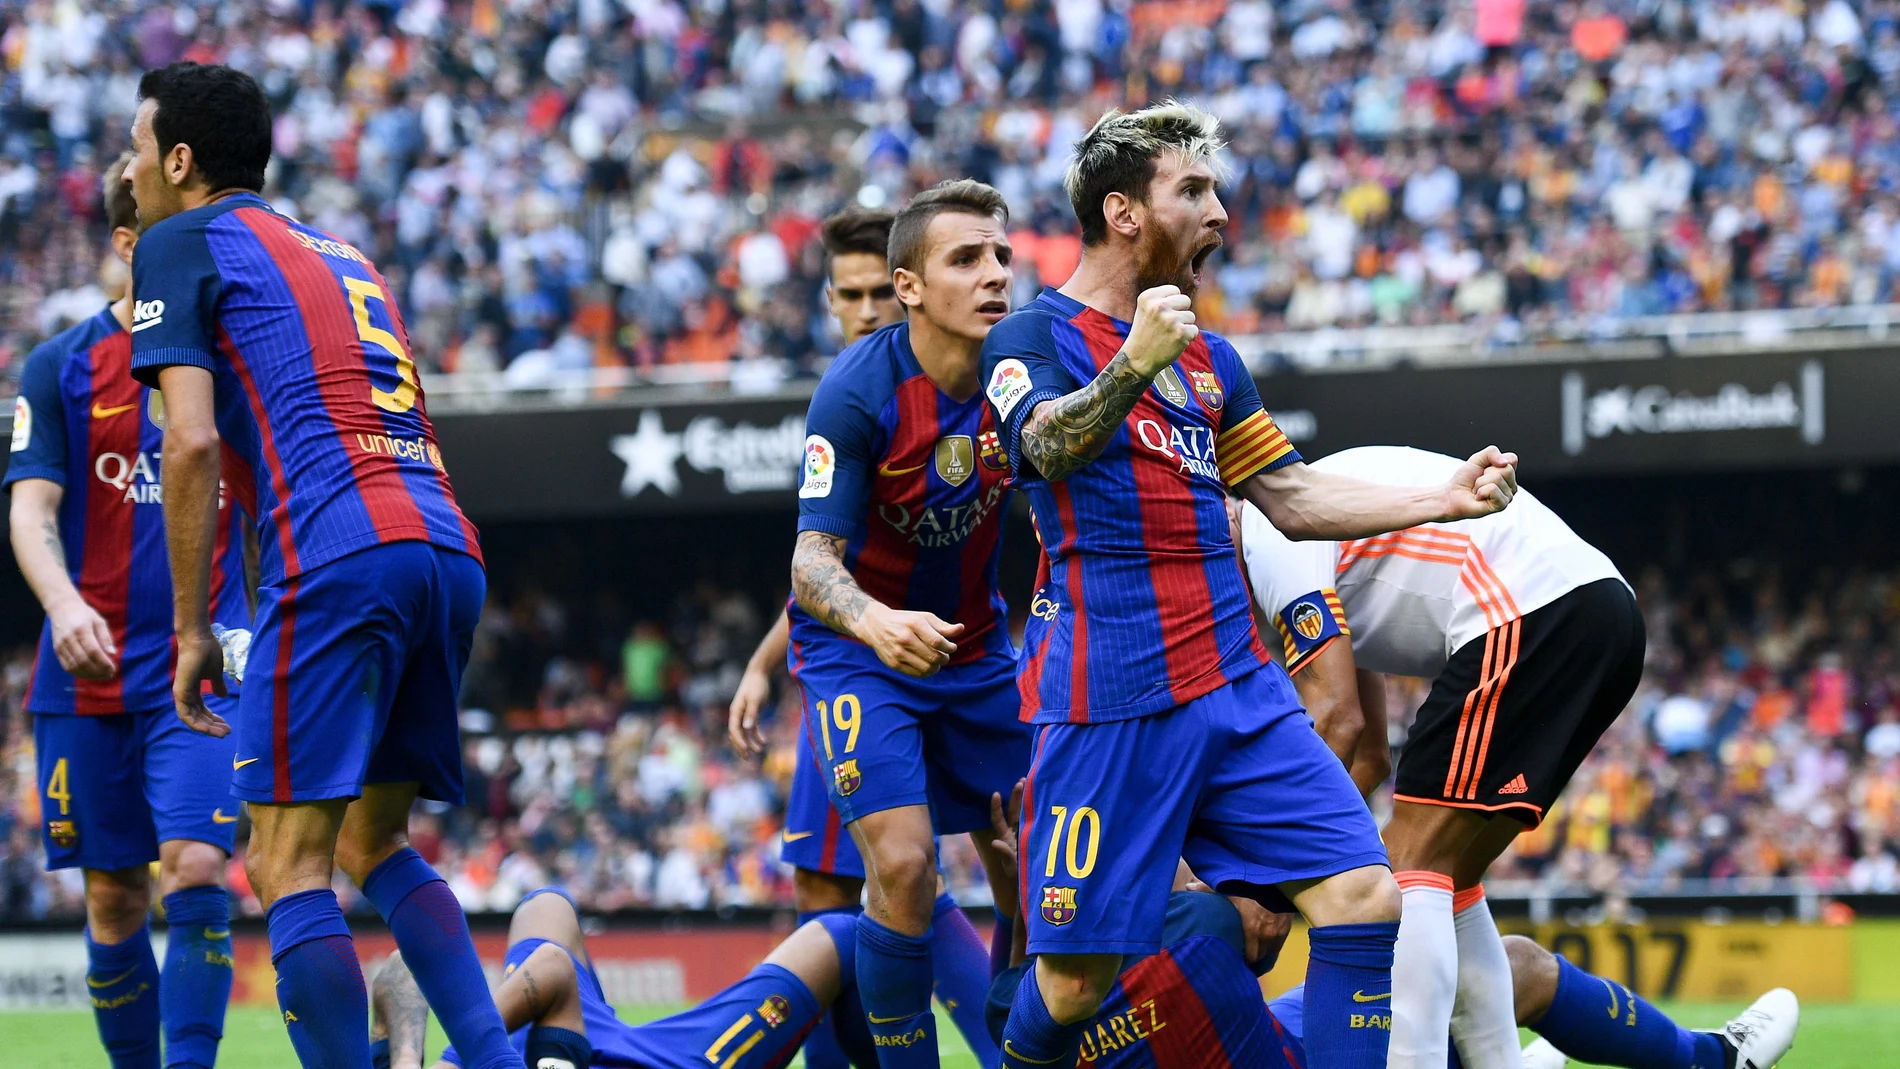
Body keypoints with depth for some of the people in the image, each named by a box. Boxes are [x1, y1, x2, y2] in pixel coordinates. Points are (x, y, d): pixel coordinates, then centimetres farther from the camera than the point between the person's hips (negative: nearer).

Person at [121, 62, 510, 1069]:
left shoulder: (182, 243, 7)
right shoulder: (343, 255, 30)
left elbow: (191, 441, -5)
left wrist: (191, 629, -1)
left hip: (338, 558, -8)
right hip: (449, 548, 8)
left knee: (289, 866, -5)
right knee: (375, 843, 19)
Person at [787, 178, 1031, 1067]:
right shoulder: (858, 391, -24)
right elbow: (813, 561, -27)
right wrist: (877, 623, -48)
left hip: (976, 649, 5)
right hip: (856, 652, -5)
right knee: (903, 867, -18)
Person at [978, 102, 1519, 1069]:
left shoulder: (1209, 359, 21)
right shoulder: (1034, 337, -3)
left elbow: (1291, 497, 26)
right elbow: (1052, 444, -24)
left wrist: (1441, 499, 15)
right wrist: (1134, 366, -44)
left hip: (1236, 685, 7)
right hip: (1107, 703, -7)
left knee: (1362, 897, -8)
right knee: (1077, 973, -5)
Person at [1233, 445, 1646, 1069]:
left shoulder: (1267, 531, -2)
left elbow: (1338, 720, -10)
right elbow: (1368, 755, 30)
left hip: (1533, 618, -10)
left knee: (1416, 868, -9)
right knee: (1444, 878, 15)